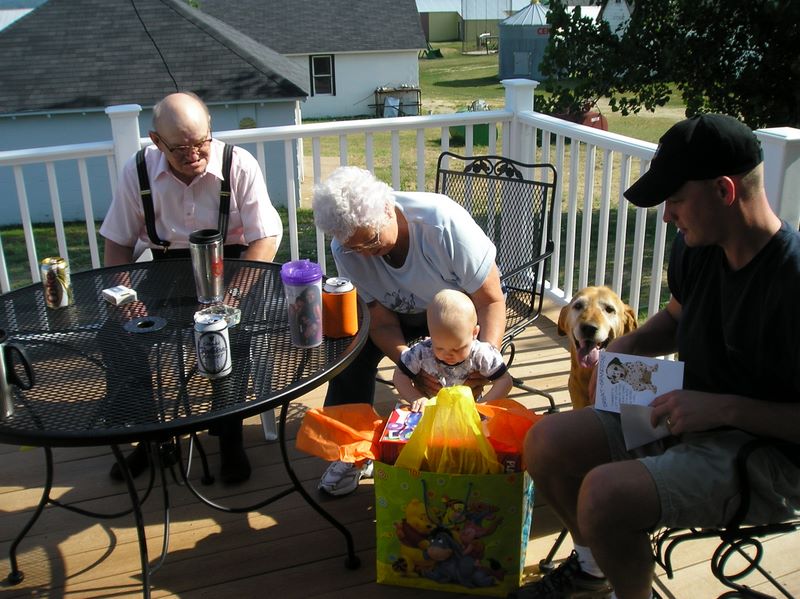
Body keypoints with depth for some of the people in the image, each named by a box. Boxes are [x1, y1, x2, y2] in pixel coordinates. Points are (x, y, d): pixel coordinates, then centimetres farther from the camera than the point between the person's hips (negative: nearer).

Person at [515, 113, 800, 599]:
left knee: (606, 493, -29)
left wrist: (725, 407, -25)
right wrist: (626, 347, 1)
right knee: (547, 443, -3)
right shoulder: (696, 247, -2)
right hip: (690, 417, 8)